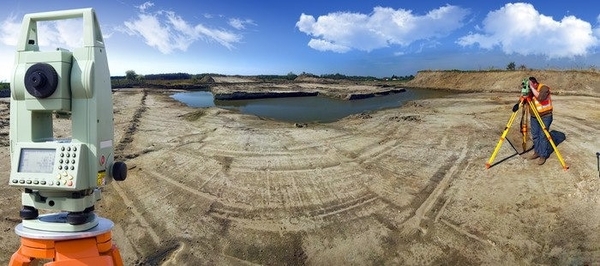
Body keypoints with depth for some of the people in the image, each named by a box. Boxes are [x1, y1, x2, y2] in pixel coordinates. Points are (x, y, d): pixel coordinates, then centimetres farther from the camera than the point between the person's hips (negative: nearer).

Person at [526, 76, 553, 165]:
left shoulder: (544, 88, -16)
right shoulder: (529, 90, 3)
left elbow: (540, 97, -33)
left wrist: (532, 88, -29)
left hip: (545, 116, -6)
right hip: (534, 116, 6)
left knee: (543, 136, -5)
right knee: (535, 135, 10)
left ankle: (543, 155, 1)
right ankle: (537, 152, 24)